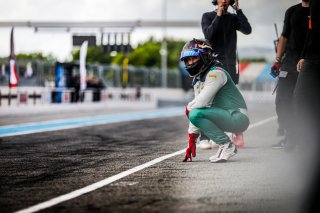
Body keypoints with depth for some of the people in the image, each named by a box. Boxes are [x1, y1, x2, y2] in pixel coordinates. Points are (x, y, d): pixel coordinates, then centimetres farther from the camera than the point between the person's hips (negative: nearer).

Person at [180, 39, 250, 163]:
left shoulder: (215, 73, -14)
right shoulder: (198, 79, 16)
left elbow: (201, 102, -23)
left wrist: (188, 108, 0)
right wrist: (191, 141, 13)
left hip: (238, 118, -10)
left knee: (195, 113, -22)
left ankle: (227, 145, -14)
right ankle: (224, 147, 9)